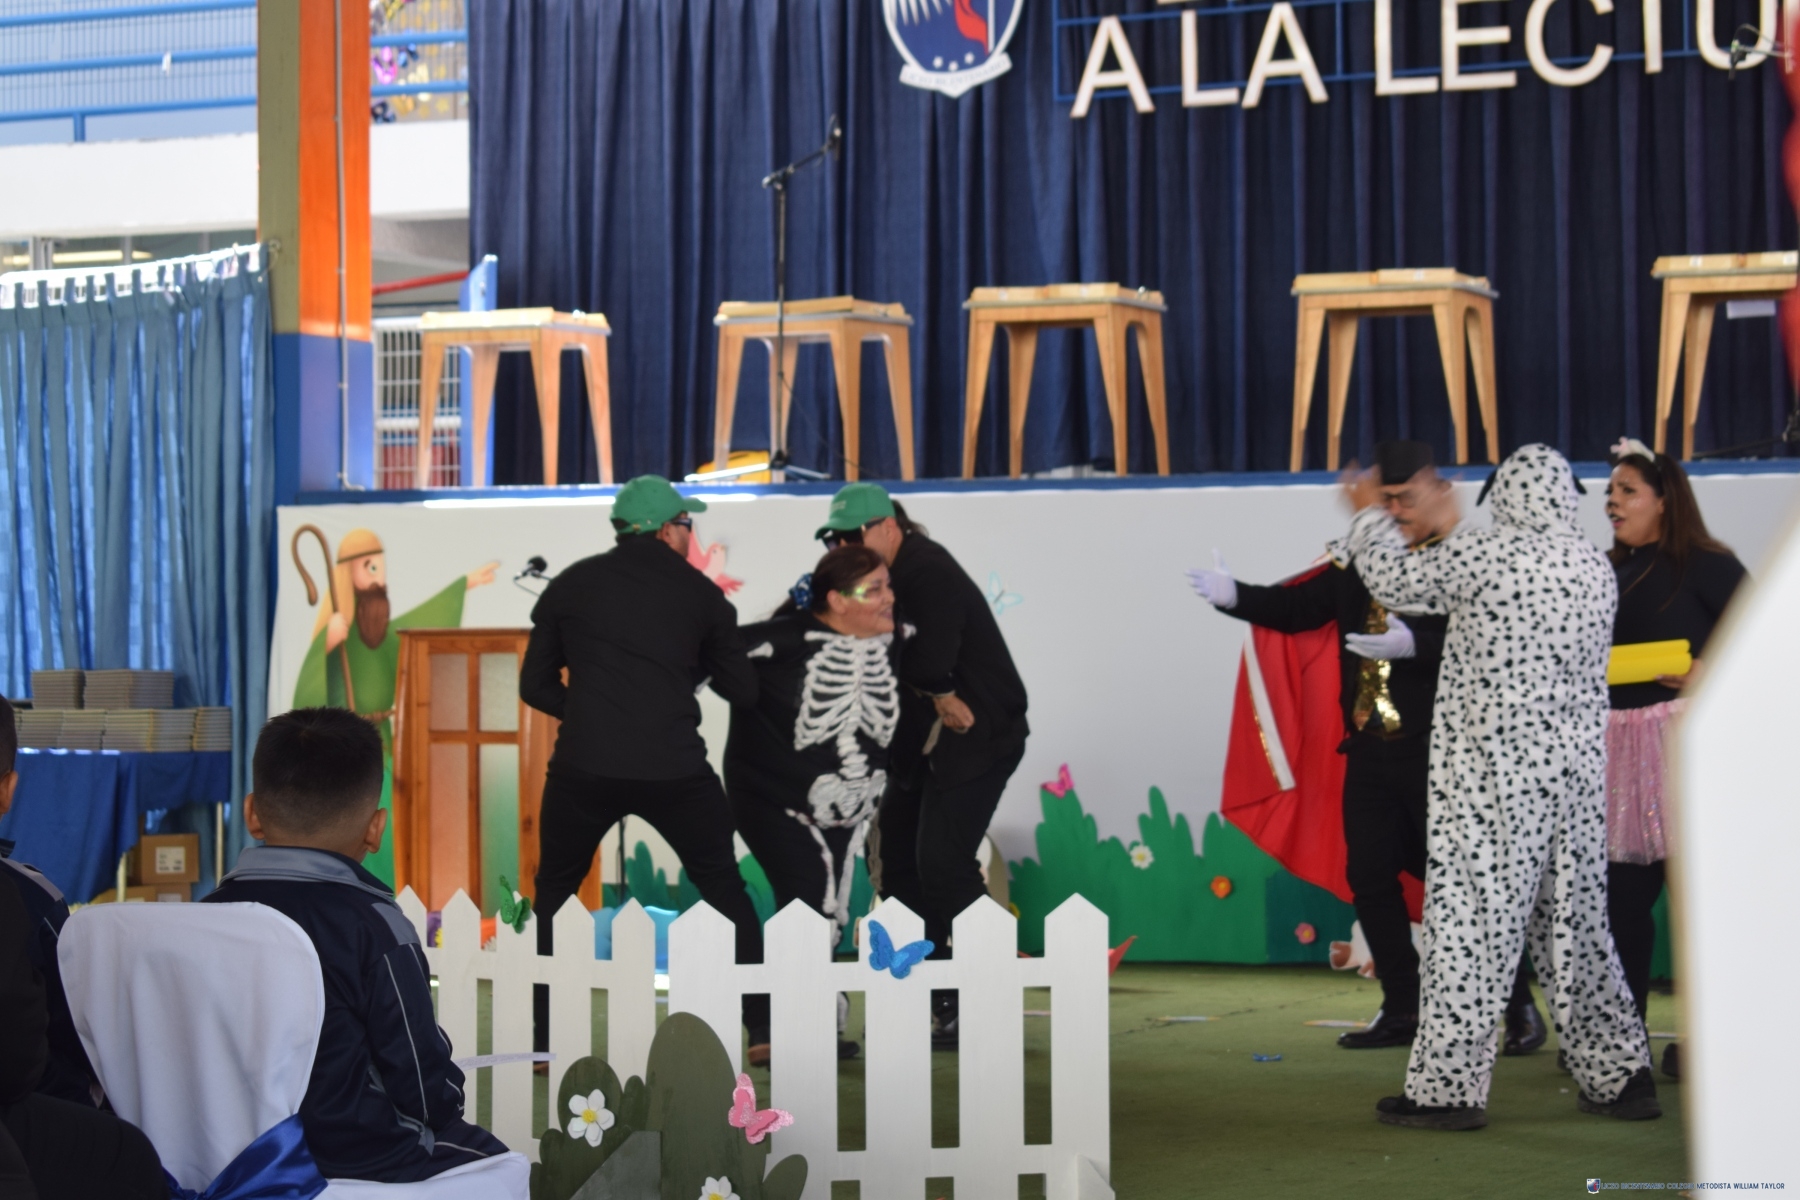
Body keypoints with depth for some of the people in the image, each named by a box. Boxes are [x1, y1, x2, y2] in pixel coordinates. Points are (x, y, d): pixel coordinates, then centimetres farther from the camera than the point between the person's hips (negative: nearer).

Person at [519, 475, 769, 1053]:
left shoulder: (571, 585, 11)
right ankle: (764, 1030, 16)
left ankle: (544, 1039, 13)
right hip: (675, 769, 0)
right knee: (724, 888, 18)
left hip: (583, 768, 0)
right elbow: (743, 691, 13)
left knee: (554, 897, 19)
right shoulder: (700, 593, 9)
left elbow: (535, 685, 12)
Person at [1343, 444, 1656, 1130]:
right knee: (1574, 925, 14)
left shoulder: (1481, 556, -11)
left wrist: (1368, 514, 20)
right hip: (1578, 772, 6)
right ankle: (1620, 1075, 19)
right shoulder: (1596, 569, 8)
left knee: (1470, 926, -3)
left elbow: (1391, 578, 0)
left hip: (1493, 778, -6)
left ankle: (1448, 1088, 0)